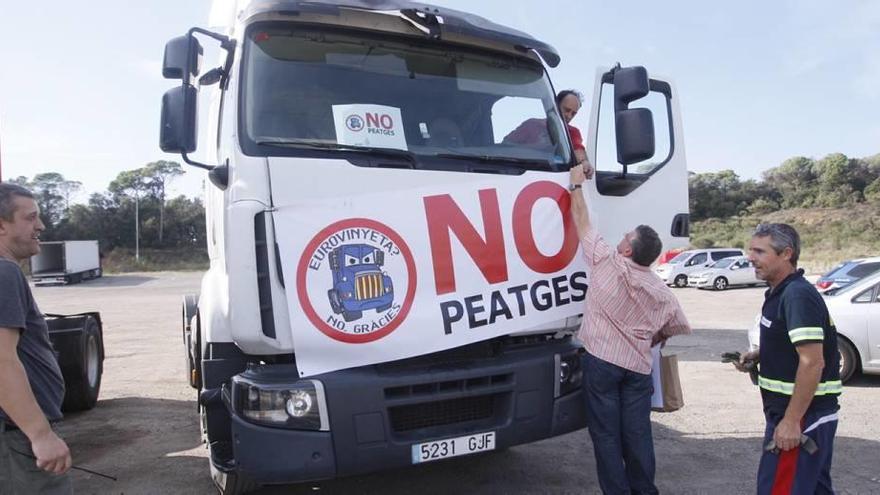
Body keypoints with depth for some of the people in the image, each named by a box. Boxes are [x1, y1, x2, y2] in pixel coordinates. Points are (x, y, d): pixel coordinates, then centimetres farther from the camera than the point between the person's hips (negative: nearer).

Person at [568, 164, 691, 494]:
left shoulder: (609, 263, -9)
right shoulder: (662, 293, 4)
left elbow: (582, 221, -1)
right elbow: (679, 327, 15)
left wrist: (576, 184, 11)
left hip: (601, 361, -4)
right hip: (638, 367, 4)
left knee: (606, 434, 4)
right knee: (637, 434, 11)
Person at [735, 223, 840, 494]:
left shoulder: (797, 295, -20)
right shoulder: (781, 292, 11)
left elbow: (812, 362, -25)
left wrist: (791, 421, -24)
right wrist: (757, 355, 7)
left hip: (801, 415, -10)